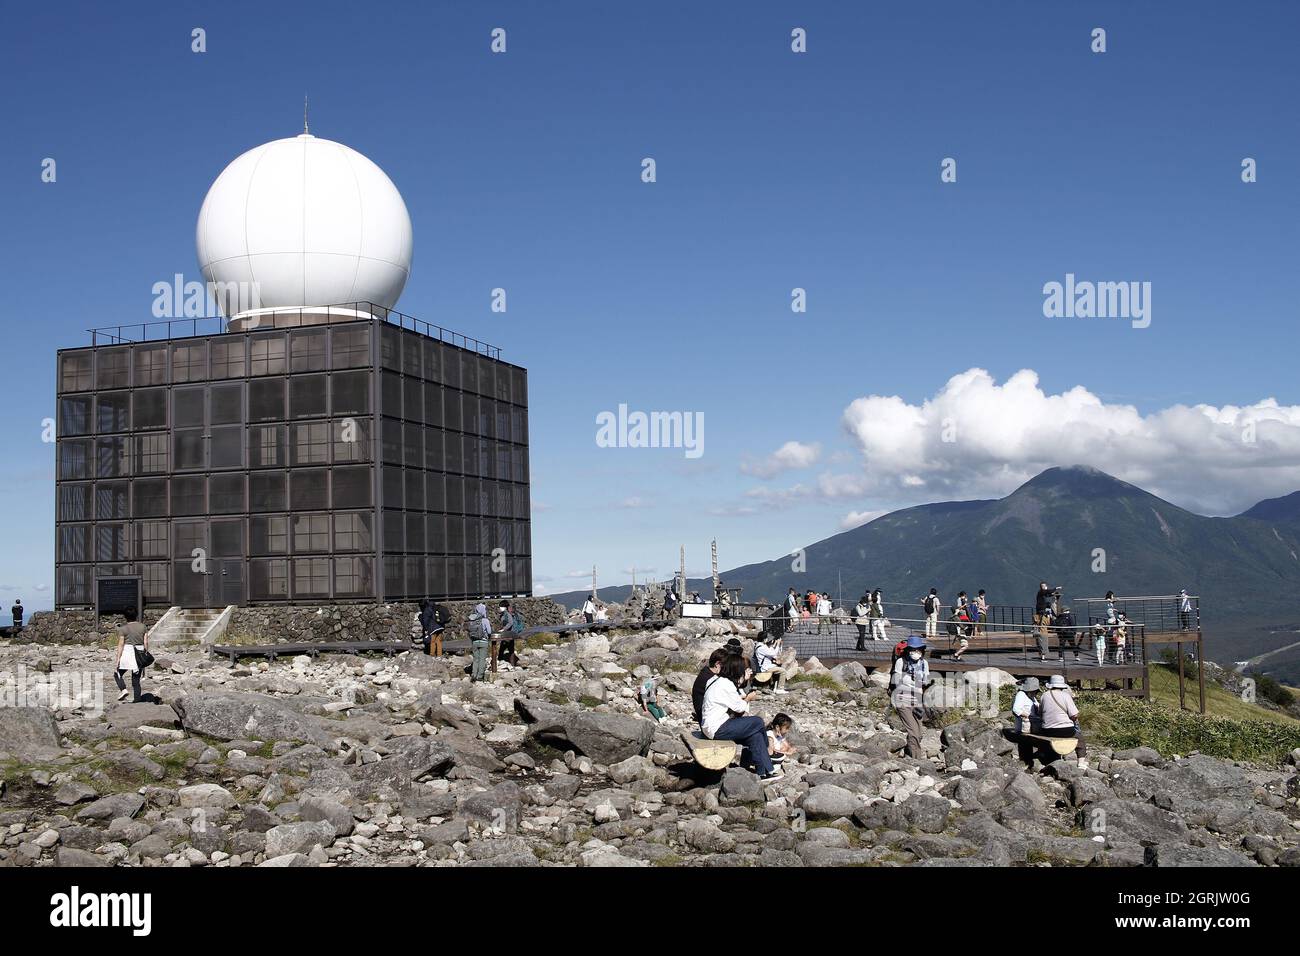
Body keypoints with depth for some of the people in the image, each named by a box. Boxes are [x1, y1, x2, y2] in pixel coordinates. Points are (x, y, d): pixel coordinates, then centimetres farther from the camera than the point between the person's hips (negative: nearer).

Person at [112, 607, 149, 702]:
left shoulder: (123, 628, -6)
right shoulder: (142, 626, 4)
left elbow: (120, 645, -9)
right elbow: (146, 643, 3)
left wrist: (117, 659, -8)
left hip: (127, 653, -4)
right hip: (140, 654, 4)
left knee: (117, 674, 17)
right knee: (136, 680, 9)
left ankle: (123, 689, -6)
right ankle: (136, 700, 5)